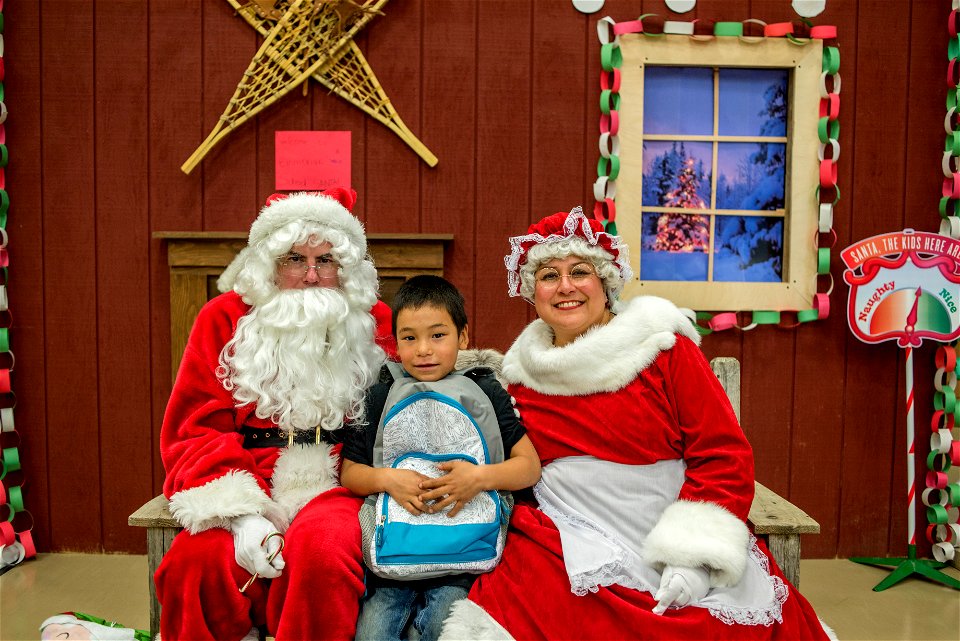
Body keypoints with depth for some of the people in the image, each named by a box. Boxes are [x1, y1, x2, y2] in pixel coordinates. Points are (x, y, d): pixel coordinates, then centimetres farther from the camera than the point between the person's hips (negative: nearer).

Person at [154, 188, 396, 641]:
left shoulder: (374, 324, 10)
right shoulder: (226, 318, 8)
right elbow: (194, 432, 1)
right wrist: (243, 516, -15)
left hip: (336, 484, 0)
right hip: (249, 483, 1)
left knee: (323, 548, -34)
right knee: (199, 558, -30)